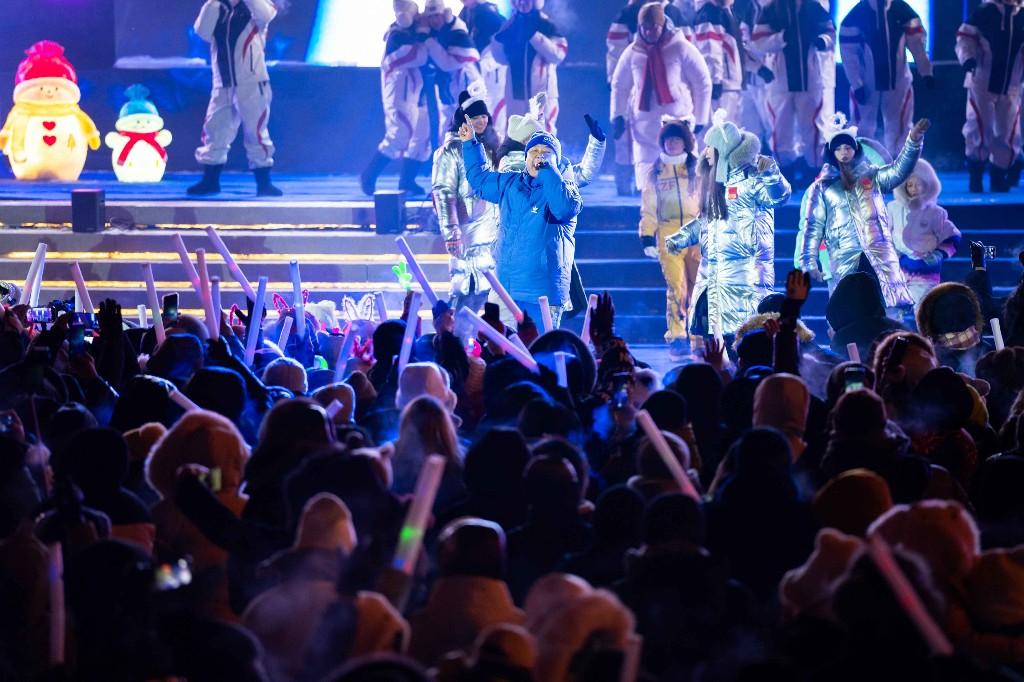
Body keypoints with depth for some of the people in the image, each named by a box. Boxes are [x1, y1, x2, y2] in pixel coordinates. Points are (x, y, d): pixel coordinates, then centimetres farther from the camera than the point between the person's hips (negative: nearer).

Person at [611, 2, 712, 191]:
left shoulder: (681, 49, -5)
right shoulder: (633, 53, 5)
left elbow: (703, 83, 0)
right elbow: (619, 85, 18)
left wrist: (699, 119, -1)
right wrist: (617, 116, 8)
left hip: (678, 122, -3)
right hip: (645, 124, 3)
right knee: (645, 171, -2)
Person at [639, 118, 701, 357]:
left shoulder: (698, 169, 8)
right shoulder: (656, 172, 10)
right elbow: (648, 207, 10)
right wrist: (647, 237, 2)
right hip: (668, 237, 0)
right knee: (675, 287, -8)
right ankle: (676, 338, -6)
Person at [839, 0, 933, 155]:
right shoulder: (855, 16, -14)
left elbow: (917, 43, -2)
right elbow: (848, 53, -12)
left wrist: (926, 72, -9)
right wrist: (856, 85, -15)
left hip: (898, 82, 2)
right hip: (866, 84, -2)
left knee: (899, 128, 8)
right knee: (863, 128, 4)